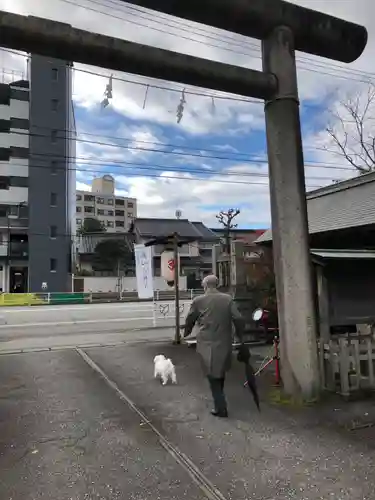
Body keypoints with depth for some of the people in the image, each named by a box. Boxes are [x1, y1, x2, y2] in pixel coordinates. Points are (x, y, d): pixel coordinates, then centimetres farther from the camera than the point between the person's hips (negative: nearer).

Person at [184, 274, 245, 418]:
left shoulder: (198, 300, -6)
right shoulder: (228, 299, -3)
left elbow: (190, 319, 6)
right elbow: (238, 319, -6)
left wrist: (186, 333, 25)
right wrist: (240, 336, 8)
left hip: (207, 344, -3)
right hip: (224, 343, 3)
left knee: (213, 376, 6)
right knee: (220, 372, 22)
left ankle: (220, 408, 4)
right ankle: (219, 401, 38)